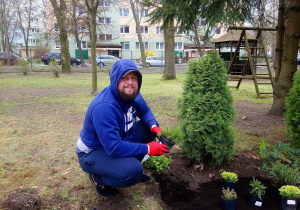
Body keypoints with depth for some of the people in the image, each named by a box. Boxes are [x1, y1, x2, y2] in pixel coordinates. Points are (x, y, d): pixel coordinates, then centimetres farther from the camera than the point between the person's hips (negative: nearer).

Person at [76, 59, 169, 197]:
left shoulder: (132, 94, -9)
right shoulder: (104, 107, -35)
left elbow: (145, 112, 8)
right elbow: (114, 148, -37)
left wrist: (154, 127, -16)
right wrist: (148, 149, -28)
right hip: (93, 152, -8)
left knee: (150, 127, 0)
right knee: (133, 171, -32)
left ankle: (130, 164, 14)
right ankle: (97, 178, 0)